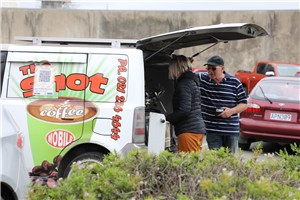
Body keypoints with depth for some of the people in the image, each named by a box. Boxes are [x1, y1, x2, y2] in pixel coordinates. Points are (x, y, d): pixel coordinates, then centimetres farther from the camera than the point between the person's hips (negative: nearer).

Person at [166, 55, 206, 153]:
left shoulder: (184, 84, -12)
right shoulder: (193, 81, 19)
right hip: (199, 128, 10)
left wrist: (167, 119, -10)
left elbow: (184, 110, -20)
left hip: (189, 131, -10)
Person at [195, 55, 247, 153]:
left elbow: (244, 104, 5)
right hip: (212, 130, 0)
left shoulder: (234, 82, 2)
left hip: (231, 130, 0)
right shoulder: (201, 79, 4)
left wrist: (232, 111, -13)